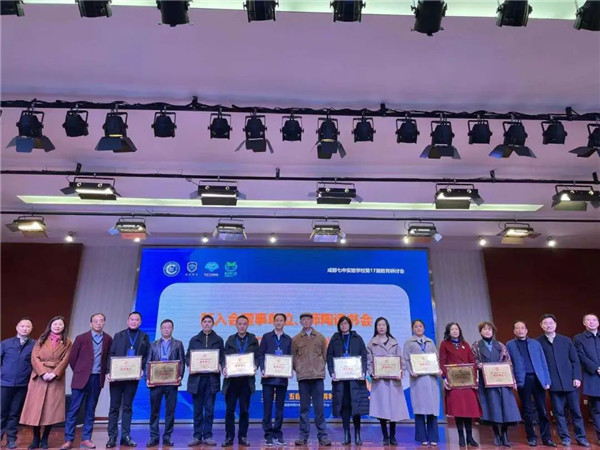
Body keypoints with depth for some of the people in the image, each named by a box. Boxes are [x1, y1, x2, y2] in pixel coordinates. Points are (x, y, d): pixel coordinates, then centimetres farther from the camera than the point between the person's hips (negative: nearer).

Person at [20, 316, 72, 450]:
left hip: (56, 378, -1)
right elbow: (34, 357, 0)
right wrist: (43, 373, -13)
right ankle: (36, 438, 12)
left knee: (51, 408, -1)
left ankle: (45, 439, 11)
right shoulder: (41, 340, 9)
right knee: (35, 408, 0)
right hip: (39, 377, 1)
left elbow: (65, 360, -2)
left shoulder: (67, 342, 6)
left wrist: (54, 373, -15)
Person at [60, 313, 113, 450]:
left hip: (97, 379, 2)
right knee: (73, 410, 1)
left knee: (90, 411, 9)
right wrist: (78, 372, 7)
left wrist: (104, 371, 5)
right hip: (82, 378, -2)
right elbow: (72, 357, 2)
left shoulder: (108, 339, 2)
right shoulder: (81, 338, -5)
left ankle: (86, 439, 16)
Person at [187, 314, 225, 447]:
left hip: (212, 378, -1)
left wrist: (220, 365, -12)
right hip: (196, 378, 1)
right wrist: (189, 365, -10)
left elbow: (223, 357, 6)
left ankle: (207, 436, 12)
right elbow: (188, 356, 9)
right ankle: (197, 436, 15)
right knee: (197, 409, 6)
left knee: (209, 409, 2)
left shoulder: (218, 340, 8)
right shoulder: (194, 339, 10)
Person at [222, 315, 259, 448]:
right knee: (229, 409, 3)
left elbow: (257, 357, 5)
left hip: (247, 379, 0)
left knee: (244, 410, 5)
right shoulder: (230, 340, 9)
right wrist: (224, 368, -11)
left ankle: (242, 437, 16)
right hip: (231, 378, 0)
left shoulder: (253, 340, 8)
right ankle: (229, 437, 13)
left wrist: (254, 367, -12)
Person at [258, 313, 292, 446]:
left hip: (282, 377, 2)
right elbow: (261, 354, 2)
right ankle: (268, 434, 12)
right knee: (267, 406, 2)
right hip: (268, 377, -1)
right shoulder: (266, 337, 6)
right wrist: (262, 369, -11)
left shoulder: (288, 339, 9)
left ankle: (277, 433, 18)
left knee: (280, 406, 7)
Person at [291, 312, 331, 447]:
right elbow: (293, 357, 10)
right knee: (304, 407, 6)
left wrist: (321, 368, 6)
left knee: (319, 407, 2)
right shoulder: (295, 339, 7)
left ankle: (322, 436, 10)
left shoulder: (320, 337, 8)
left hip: (318, 376, 0)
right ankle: (303, 436, 14)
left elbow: (325, 355, 11)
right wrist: (297, 369, 3)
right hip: (302, 377, 0)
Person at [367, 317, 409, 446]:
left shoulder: (394, 343, 12)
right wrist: (371, 373, -13)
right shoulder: (371, 344, 7)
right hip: (378, 379, -1)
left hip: (393, 379, 1)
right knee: (381, 408, -2)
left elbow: (400, 360, 8)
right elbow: (369, 361, 3)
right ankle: (385, 436, 12)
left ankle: (392, 436, 16)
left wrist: (400, 372, -9)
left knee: (394, 407, 2)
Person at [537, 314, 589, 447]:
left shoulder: (566, 340, 7)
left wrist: (577, 377, -3)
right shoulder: (538, 343, -1)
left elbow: (575, 361, 7)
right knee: (559, 411, 4)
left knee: (575, 410, 8)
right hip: (553, 383, -2)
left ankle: (581, 437, 20)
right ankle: (565, 437, 15)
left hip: (570, 381, 2)